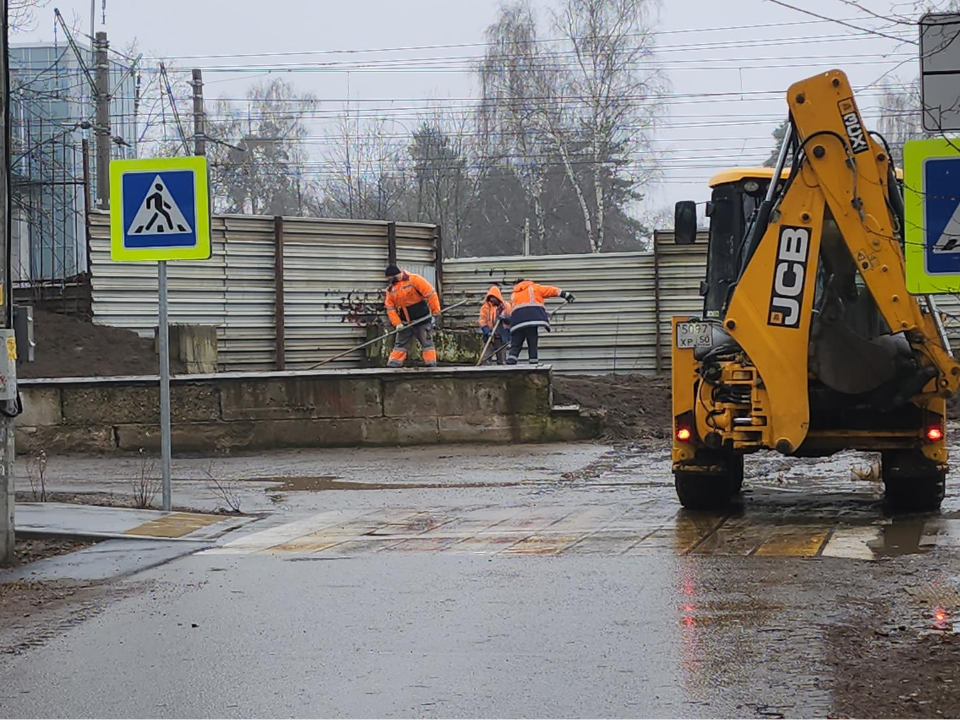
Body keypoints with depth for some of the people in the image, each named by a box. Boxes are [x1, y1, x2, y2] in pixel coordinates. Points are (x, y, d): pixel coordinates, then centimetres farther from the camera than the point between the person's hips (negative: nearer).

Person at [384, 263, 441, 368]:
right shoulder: (391, 289, 4)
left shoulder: (414, 279, -14)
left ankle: (431, 363, 0)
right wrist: (397, 323, -8)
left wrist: (436, 310, -16)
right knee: (400, 344, 8)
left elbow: (430, 293, -16)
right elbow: (390, 308, 3)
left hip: (422, 320, -5)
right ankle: (393, 364, 11)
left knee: (427, 342, -1)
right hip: (405, 323, 5)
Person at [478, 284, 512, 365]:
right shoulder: (485, 307, 5)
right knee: (484, 360, -10)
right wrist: (488, 331, -19)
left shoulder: (506, 306, 5)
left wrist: (504, 318, -18)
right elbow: (482, 321, -2)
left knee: (502, 361, 4)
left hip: (502, 338, 0)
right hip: (489, 337, 0)